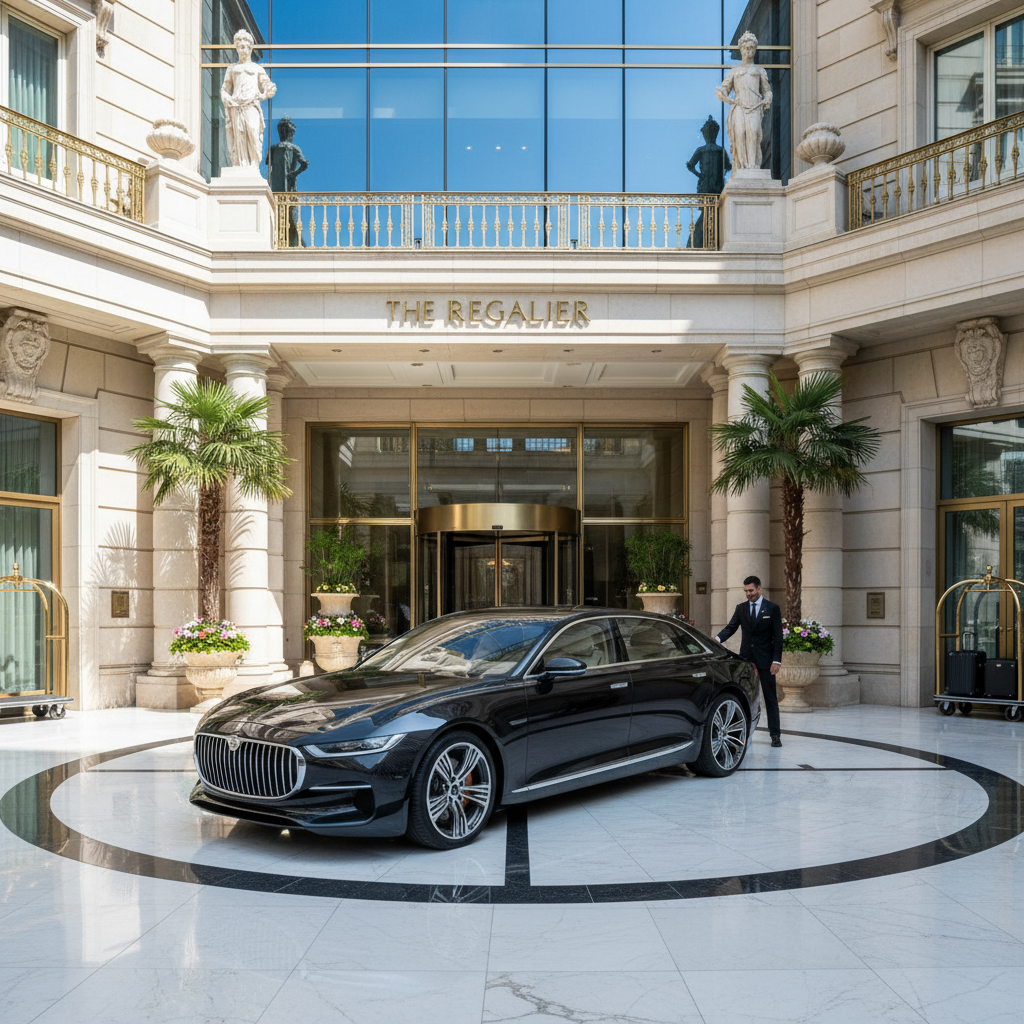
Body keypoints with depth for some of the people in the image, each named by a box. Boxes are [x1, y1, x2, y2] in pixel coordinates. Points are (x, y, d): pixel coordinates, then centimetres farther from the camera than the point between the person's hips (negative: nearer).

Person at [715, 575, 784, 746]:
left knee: (770, 698, 2)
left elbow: (778, 636, -3)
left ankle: (775, 735, 7)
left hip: (765, 659, -3)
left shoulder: (772, 608, -1)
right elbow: (731, 627, 2)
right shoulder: (741, 608, 8)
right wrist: (718, 639, -19)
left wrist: (777, 660, -11)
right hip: (745, 658, 3)